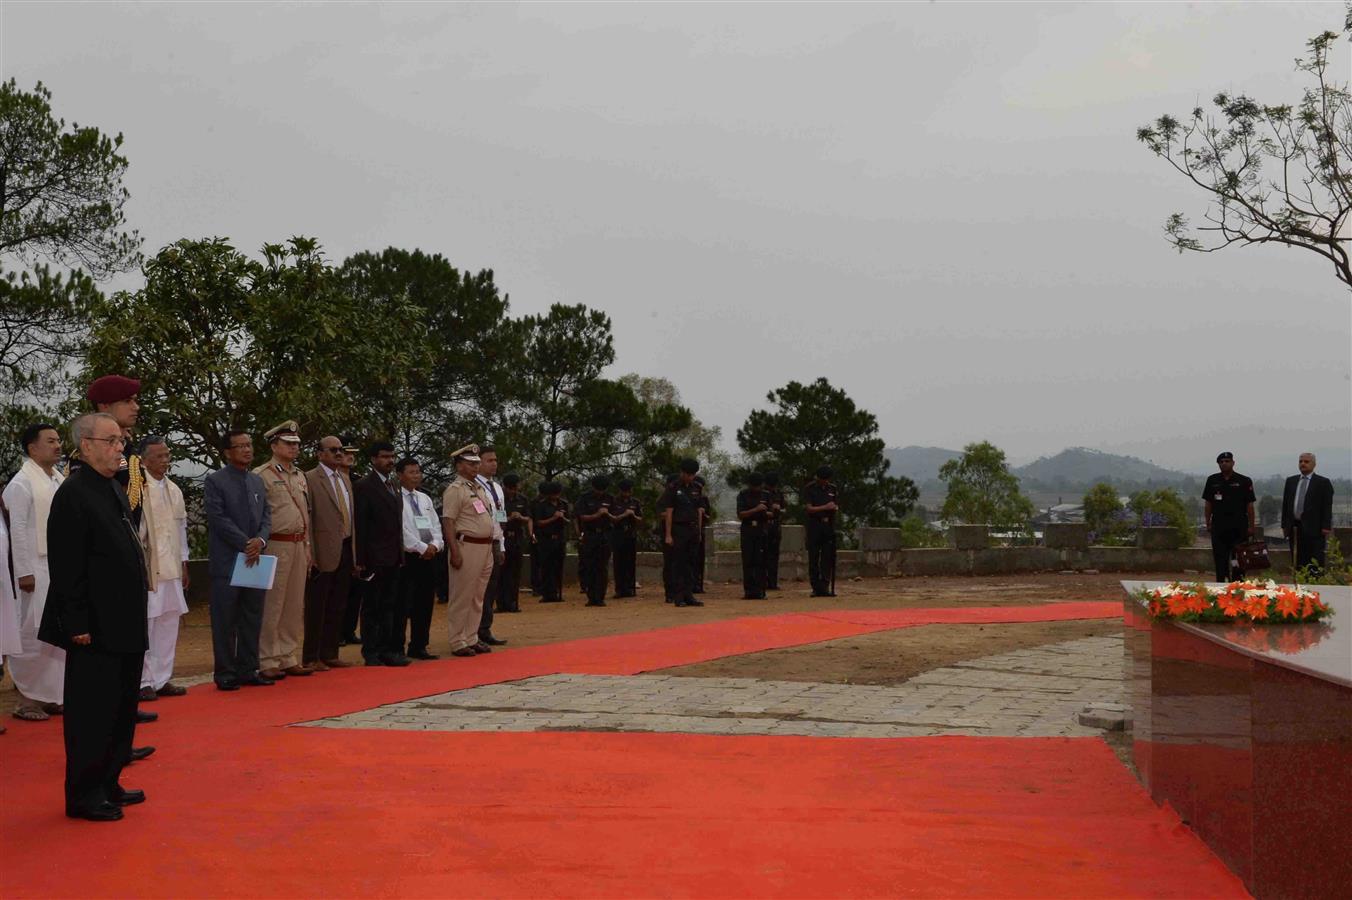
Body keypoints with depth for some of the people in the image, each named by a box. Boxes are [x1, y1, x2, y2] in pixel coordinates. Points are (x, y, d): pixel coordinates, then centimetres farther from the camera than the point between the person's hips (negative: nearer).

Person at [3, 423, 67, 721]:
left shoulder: (60, 480, 12)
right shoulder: (22, 483, -8)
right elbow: (17, 530, -11)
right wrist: (24, 572, -14)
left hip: (62, 568, 7)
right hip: (37, 570, -6)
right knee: (34, 634, -2)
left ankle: (51, 695, 18)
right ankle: (27, 698, 9)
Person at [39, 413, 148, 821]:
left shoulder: (115, 491, 13)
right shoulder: (73, 495, -15)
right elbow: (67, 568, -18)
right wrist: (78, 626, -20)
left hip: (125, 628, 9)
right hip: (96, 631, -9)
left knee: (121, 709, 16)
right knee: (92, 713, 0)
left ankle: (108, 784, 27)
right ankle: (84, 796, 11)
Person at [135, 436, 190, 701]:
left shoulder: (173, 490, 13)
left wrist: (184, 562, 17)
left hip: (171, 568, 7)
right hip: (146, 567, -7)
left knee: (169, 623, 10)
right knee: (144, 625, -3)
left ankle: (162, 679, 18)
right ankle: (143, 682, 5)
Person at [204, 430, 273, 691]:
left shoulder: (258, 481, 15)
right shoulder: (215, 481, -4)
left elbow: (266, 516, 11)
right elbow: (218, 518, -12)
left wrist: (260, 540, -8)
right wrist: (246, 544, -14)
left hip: (254, 560, 6)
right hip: (227, 562, -6)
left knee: (252, 619, 9)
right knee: (225, 621, 0)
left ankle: (248, 669, 16)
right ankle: (225, 674, 6)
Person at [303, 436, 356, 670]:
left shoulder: (346, 479, 16)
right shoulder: (310, 479, -7)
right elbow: (306, 517, -11)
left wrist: (355, 551, 12)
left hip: (346, 550, 7)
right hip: (325, 552, -7)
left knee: (337, 607, 12)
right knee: (317, 607, 0)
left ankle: (329, 654, 20)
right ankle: (311, 658, 8)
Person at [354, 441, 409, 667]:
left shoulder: (393, 486, 16)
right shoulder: (364, 487, -9)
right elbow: (360, 526, -12)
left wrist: (400, 552, 12)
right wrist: (361, 560, -16)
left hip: (393, 557, 7)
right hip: (374, 557, -7)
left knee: (389, 606, 10)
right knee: (371, 607, 1)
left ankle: (387, 649, 16)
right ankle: (371, 653, 7)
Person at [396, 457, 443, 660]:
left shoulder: (425, 499, 17)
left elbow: (435, 526, 15)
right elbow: (401, 529, -14)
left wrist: (435, 545, -3)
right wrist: (422, 547, -14)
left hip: (428, 556, 7)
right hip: (407, 556, -7)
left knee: (424, 605, 10)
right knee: (403, 605, -5)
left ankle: (418, 646, 18)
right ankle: (397, 648, 2)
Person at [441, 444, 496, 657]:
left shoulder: (479, 488, 18)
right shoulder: (455, 489, -8)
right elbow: (448, 522, -14)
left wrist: (492, 546, 18)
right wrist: (455, 552, -20)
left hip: (485, 547, 8)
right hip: (467, 546, -8)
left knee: (478, 597, 12)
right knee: (462, 597, -3)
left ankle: (472, 639, 20)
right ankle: (458, 643, 2)